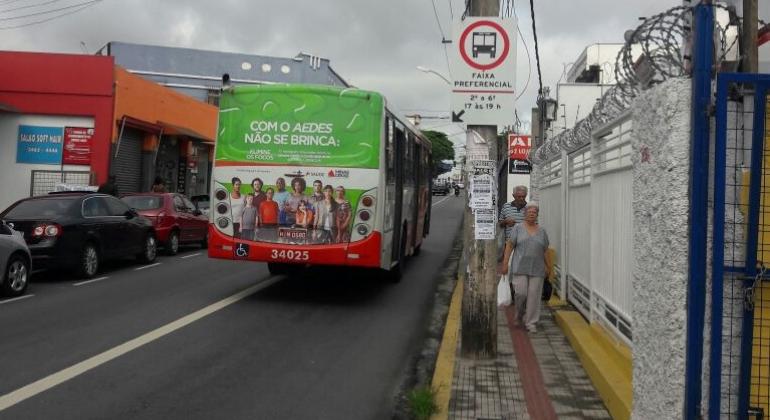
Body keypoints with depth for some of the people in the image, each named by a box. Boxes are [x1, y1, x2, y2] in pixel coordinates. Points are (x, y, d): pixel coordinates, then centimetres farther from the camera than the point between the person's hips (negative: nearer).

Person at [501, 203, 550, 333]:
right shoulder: (518, 227, 2)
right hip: (520, 268, -2)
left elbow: (545, 251, 13)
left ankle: (531, 323, 8)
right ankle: (520, 313, 21)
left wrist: (547, 268, 10)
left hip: (537, 269, 2)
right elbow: (509, 246, 0)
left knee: (534, 295, 0)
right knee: (520, 293, -7)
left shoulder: (542, 231, 9)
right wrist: (505, 263, -5)